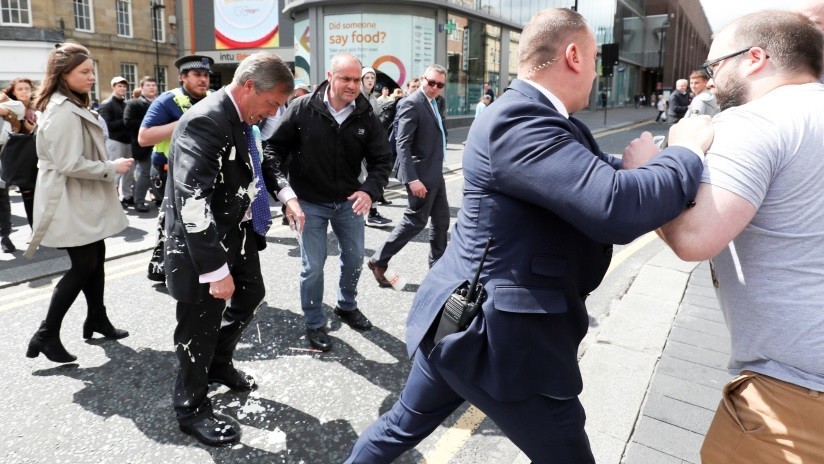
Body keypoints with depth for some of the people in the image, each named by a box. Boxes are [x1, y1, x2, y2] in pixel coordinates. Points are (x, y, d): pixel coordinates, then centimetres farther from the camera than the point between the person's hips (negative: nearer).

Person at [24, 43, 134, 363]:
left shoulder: (73, 107, 14)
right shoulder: (64, 113, -21)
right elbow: (70, 165, -26)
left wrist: (109, 166, 10)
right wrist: (112, 168, -17)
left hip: (83, 200, 10)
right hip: (70, 202, -10)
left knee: (95, 258, 15)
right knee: (84, 265, -6)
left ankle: (96, 319, 29)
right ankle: (46, 335, 4)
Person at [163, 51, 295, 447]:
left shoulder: (243, 119, 2)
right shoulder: (204, 122, -27)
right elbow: (192, 203, -32)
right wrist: (216, 270, -32)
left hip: (238, 233, 10)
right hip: (202, 244, -10)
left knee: (250, 296, 26)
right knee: (200, 329, 5)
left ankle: (220, 364, 50)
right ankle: (192, 410, 28)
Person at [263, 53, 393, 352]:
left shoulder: (365, 116, -8)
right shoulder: (303, 109, -14)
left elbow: (382, 158, -5)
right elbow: (274, 148, -8)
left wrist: (370, 190, -23)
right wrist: (283, 187, -21)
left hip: (349, 201, 3)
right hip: (310, 202, -3)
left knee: (354, 258, 16)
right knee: (313, 266, 3)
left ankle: (347, 306, 43)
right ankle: (314, 323, 24)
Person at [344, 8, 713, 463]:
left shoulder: (526, 114, 8)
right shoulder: (517, 120, -23)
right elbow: (617, 207, -34)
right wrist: (686, 151, -16)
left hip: (462, 318, 10)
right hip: (499, 336, -10)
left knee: (403, 425, 26)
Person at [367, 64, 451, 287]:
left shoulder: (433, 103, 13)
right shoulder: (411, 103, -15)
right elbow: (402, 144, -22)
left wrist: (436, 170, 15)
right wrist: (412, 178, -28)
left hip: (435, 173, 9)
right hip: (421, 174, -9)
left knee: (441, 219, 14)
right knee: (416, 221, -2)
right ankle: (378, 261, 9)